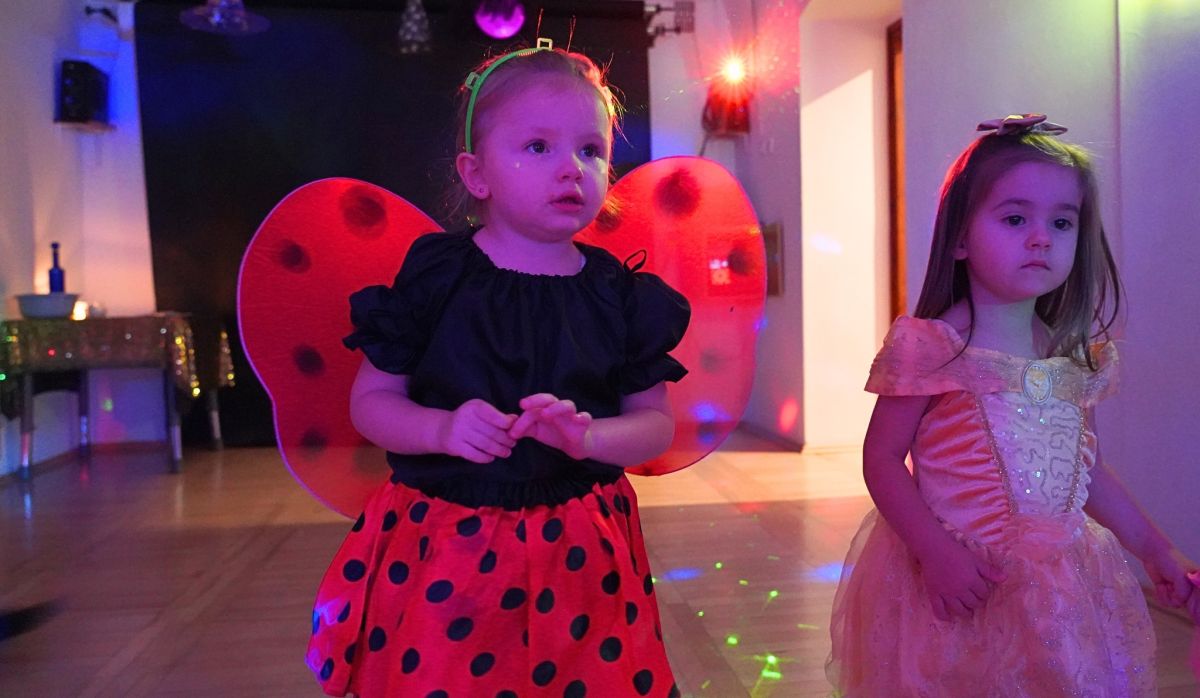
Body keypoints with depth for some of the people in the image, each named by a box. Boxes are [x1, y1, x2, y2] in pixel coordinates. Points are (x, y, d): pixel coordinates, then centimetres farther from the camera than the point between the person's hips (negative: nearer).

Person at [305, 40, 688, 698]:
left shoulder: (619, 296, -1)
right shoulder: (433, 278, -6)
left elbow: (655, 422, 2)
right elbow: (370, 401, -2)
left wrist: (588, 438, -18)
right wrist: (442, 429, -21)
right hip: (444, 550, -1)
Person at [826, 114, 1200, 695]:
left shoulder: (1078, 358, 5)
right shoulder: (930, 347, -14)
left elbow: (1087, 471, 16)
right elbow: (883, 457, -13)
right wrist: (934, 551, -21)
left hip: (1056, 585, 6)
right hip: (954, 582, -5)